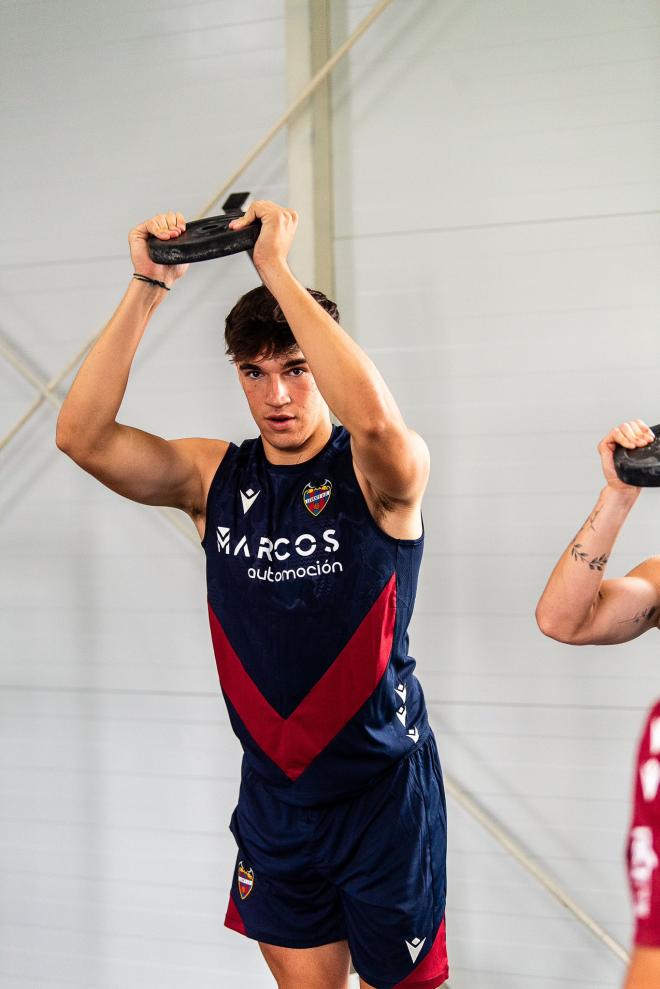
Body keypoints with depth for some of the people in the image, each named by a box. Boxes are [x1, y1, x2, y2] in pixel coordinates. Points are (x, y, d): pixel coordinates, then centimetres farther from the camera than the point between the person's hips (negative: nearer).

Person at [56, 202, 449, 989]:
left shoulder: (378, 475, -11)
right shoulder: (213, 476, 0)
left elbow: (375, 418, -36)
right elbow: (81, 435, -12)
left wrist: (277, 268, -31)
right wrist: (146, 288, -19)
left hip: (383, 791, -3)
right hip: (273, 797, 4)